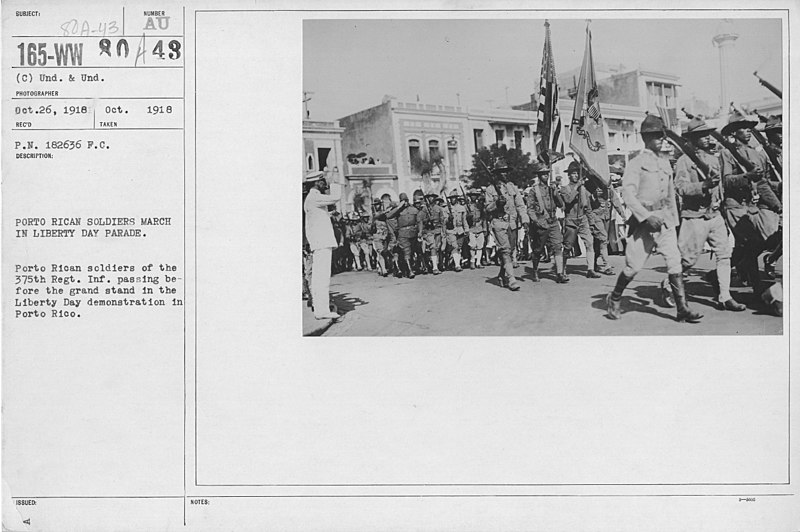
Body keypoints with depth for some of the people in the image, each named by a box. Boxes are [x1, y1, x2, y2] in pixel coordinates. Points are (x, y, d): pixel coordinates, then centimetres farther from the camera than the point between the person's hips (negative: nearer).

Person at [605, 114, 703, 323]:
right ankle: (614, 299, 22)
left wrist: (674, 219, 20)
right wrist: (646, 216, -22)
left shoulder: (665, 162, 14)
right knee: (633, 265, 0)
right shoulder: (636, 163, -6)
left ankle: (683, 308, -4)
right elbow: (628, 194, -15)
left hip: (665, 221, 5)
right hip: (644, 221, -5)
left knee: (675, 262, -5)